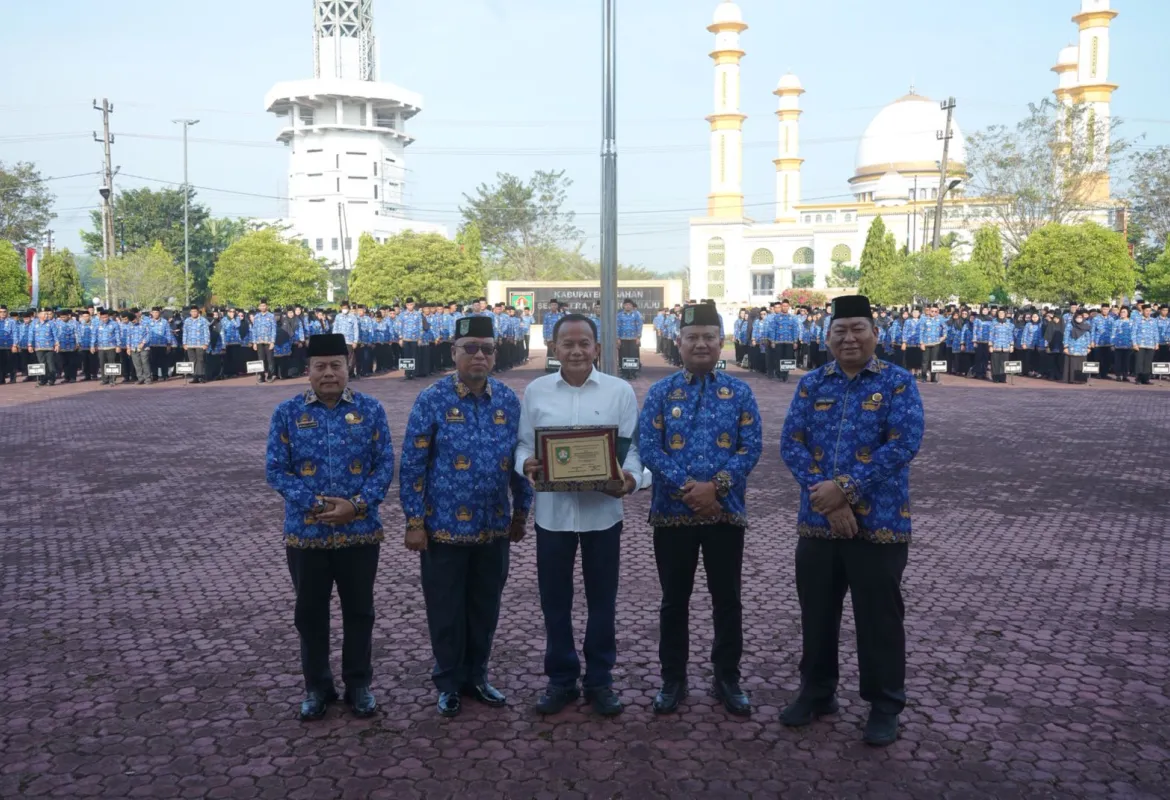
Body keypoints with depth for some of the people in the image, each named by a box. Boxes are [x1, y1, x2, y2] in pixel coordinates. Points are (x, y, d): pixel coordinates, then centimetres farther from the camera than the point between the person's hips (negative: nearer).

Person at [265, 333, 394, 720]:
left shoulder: (371, 410, 0)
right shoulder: (287, 413, -1)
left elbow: (385, 464, -2)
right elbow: (275, 469, -4)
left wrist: (357, 504, -16)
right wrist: (315, 503, -16)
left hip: (360, 532, 0)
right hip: (305, 535, 0)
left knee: (359, 611, 11)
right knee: (310, 613, 12)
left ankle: (359, 684, 27)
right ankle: (316, 686, 29)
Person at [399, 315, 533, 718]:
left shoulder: (509, 400, 2)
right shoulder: (432, 399, -9)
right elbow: (412, 464, -8)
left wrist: (521, 511, 11)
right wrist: (414, 522, -10)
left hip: (494, 527, 3)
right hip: (445, 527, -3)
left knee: (485, 606, 15)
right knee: (446, 609, 9)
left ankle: (477, 676, 33)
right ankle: (449, 682, 28)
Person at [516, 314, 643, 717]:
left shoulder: (620, 391, -1)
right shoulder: (535, 391, 3)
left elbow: (633, 446, -1)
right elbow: (524, 443, 6)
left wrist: (630, 477, -21)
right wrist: (526, 464, -16)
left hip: (602, 510, -1)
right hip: (552, 511, 1)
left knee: (601, 599, 10)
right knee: (555, 599, 10)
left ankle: (600, 680, 26)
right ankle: (561, 679, 27)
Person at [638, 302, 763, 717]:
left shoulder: (740, 393, 3)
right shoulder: (660, 393, 1)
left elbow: (751, 447, -4)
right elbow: (648, 448, -6)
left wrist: (716, 485, -17)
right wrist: (687, 487, -17)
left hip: (726, 512, 1)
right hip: (672, 513, 0)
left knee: (728, 600, 10)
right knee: (674, 601, 10)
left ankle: (728, 679, 25)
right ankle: (673, 679, 24)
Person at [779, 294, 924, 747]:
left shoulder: (898, 383, -3)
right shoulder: (812, 384, 6)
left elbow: (904, 444, -15)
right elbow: (791, 443, -3)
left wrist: (846, 488, -19)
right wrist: (826, 496, -16)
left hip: (879, 523, -3)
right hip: (817, 522, 3)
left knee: (879, 619, 7)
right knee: (817, 614, 15)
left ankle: (885, 707, 23)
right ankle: (816, 693, 32)